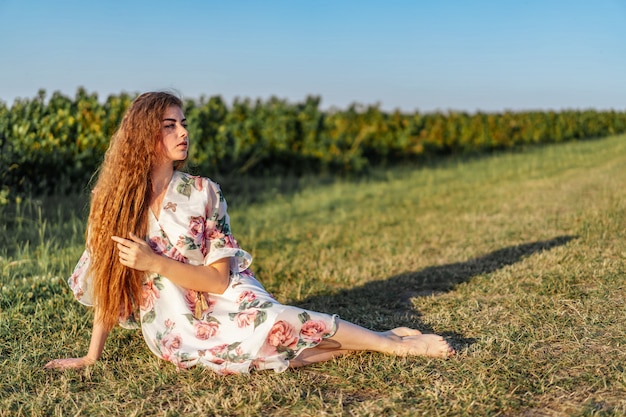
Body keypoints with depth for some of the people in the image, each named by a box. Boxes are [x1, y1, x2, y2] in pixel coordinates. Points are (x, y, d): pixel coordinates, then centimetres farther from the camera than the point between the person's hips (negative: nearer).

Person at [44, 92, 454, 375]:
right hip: (174, 329, 1)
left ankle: (389, 342, -17)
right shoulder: (117, 199, -6)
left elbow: (218, 279, -10)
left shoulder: (202, 192, -8)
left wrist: (155, 263, -20)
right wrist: (92, 356, -1)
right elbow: (109, 281, 1)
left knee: (271, 324, -32)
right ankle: (352, 344, -11)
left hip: (222, 304, 0)